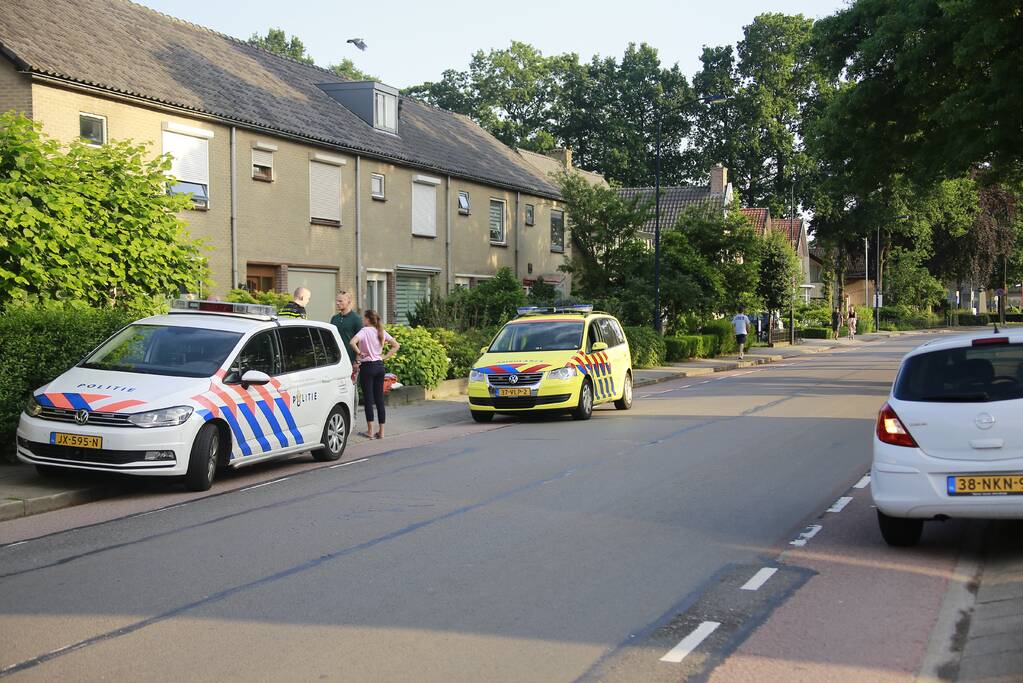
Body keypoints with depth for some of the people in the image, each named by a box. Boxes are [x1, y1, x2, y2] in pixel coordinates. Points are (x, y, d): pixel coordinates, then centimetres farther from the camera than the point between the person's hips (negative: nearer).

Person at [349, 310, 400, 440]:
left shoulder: (364, 331, -10)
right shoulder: (381, 332, 7)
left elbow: (352, 342, -28)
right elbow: (396, 345, 9)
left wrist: (359, 353, -12)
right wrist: (385, 357, 6)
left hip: (367, 367, -6)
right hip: (379, 366, 6)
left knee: (368, 399, 0)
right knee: (379, 399, 8)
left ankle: (370, 431, 2)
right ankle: (381, 431, 9)